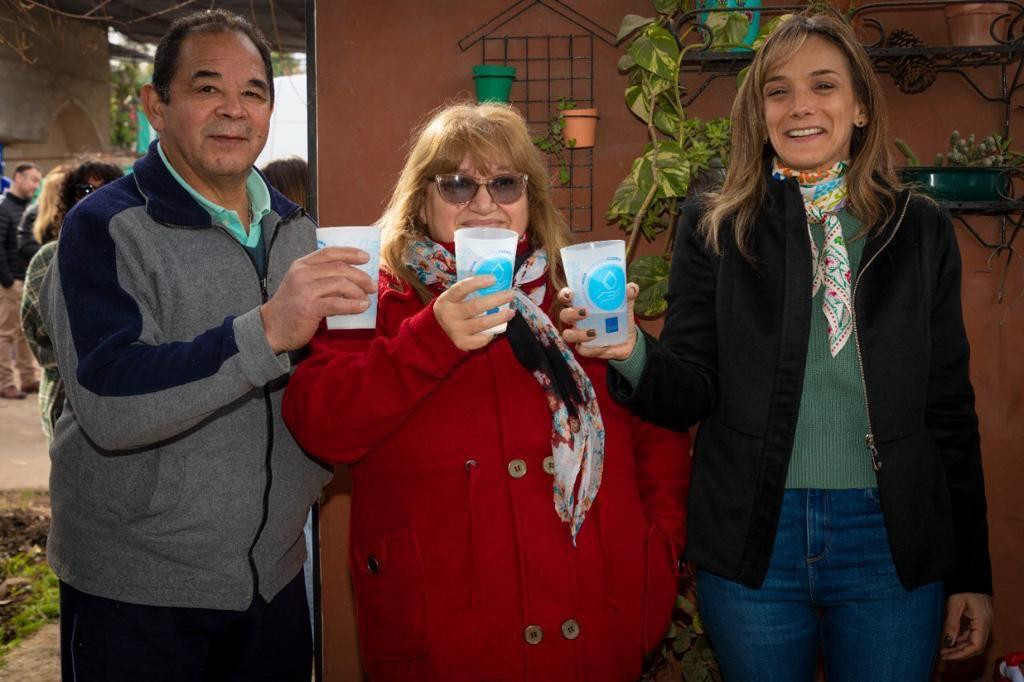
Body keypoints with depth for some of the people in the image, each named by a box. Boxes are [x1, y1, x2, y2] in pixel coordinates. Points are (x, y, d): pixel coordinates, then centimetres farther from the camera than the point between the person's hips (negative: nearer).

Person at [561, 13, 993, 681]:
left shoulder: (922, 229, 3)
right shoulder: (715, 227, 0)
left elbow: (949, 408, 6)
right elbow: (693, 393, -2)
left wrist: (972, 574, 6)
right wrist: (633, 355, -25)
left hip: (892, 548, 1)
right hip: (752, 544, 0)